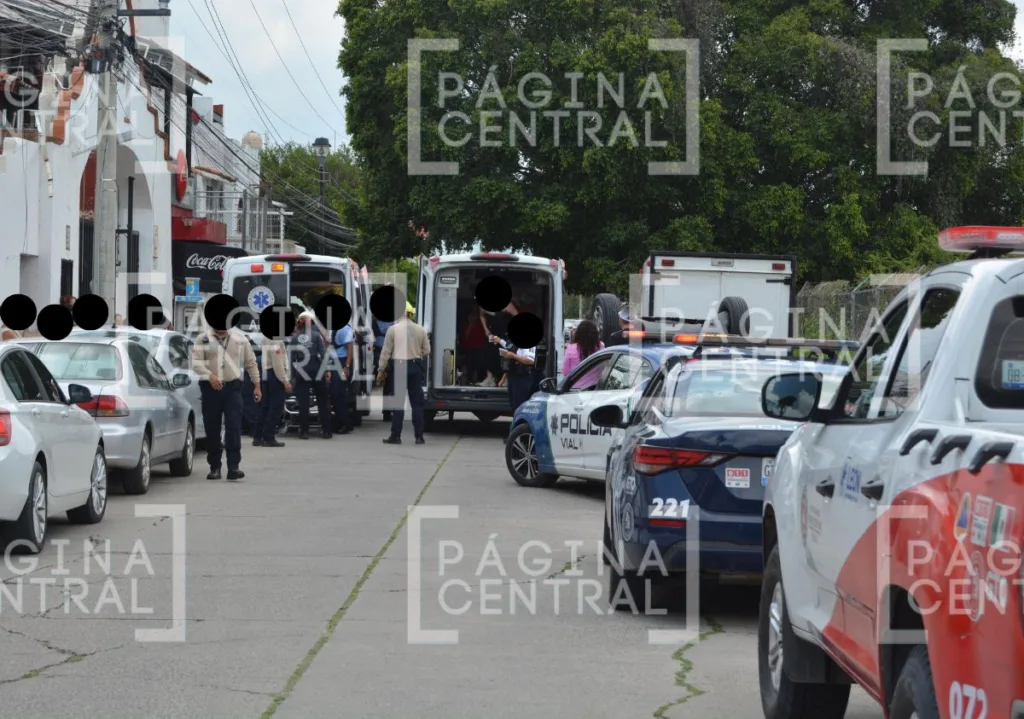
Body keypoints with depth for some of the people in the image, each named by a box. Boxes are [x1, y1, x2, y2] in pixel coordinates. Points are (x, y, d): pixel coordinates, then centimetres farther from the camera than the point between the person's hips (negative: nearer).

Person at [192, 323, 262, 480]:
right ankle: (214, 467, 14)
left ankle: (233, 467, -12)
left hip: (233, 387, 0)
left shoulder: (240, 339, 9)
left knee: (234, 427, -10)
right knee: (212, 429, 4)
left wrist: (257, 385, 14)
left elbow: (251, 362, 16)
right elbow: (196, 362, -6)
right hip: (210, 388, 0)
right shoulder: (203, 339, 4)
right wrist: (210, 376, -21)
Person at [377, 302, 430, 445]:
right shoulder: (420, 330, 2)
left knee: (398, 402, 2)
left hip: (399, 366, -2)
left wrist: (381, 370, 4)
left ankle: (396, 436, 2)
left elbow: (386, 352, -3)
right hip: (415, 366, 2)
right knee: (417, 403, 7)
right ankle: (419, 436, 6)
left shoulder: (393, 329, -5)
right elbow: (427, 351, 8)